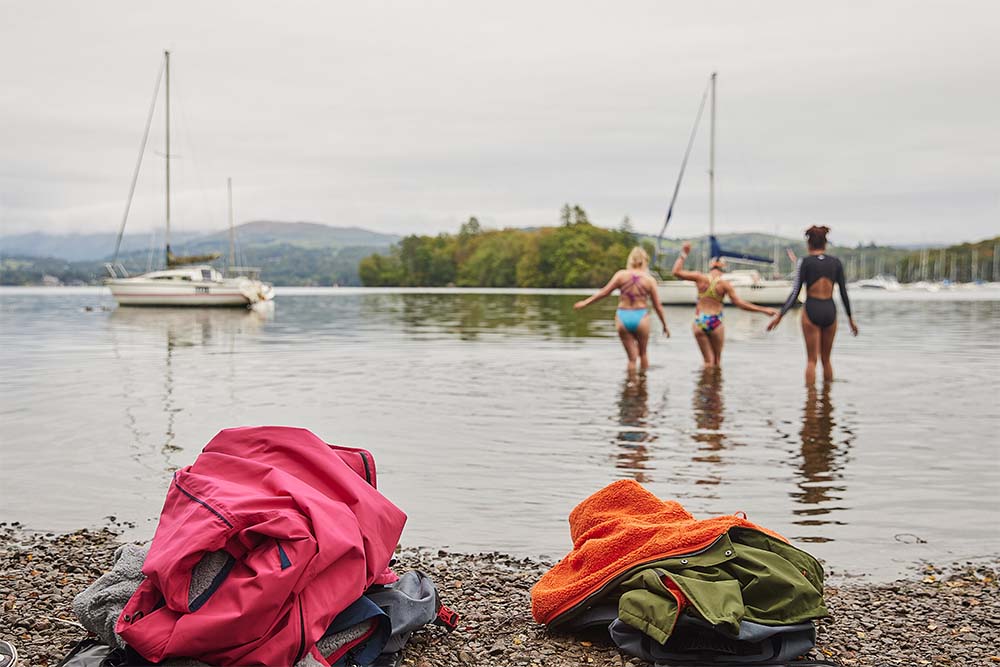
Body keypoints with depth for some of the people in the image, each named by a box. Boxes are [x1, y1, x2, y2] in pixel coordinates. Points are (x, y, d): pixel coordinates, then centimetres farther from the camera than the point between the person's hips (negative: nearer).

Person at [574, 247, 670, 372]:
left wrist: (586, 302, 12)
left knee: (632, 357, 8)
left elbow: (604, 292, 1)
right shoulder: (650, 280, -2)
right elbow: (658, 306, 1)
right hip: (641, 317, -1)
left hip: (622, 317, 1)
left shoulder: (621, 275, -2)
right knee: (642, 353, 20)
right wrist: (665, 325, 11)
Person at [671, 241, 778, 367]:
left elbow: (676, 272, 3)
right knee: (717, 359, 14)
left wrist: (683, 254, 14)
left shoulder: (700, 278, -2)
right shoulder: (724, 284, -5)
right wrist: (763, 310, -3)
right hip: (715, 323, -1)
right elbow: (739, 303, -7)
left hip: (699, 322, 2)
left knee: (708, 360, 6)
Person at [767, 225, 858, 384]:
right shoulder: (836, 262, 5)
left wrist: (780, 315, -6)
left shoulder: (805, 262, -4)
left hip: (811, 311, -3)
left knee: (811, 360, 2)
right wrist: (850, 318, 16)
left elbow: (795, 293, -9)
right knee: (826, 359, 16)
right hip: (830, 311, 3)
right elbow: (844, 292, 7)